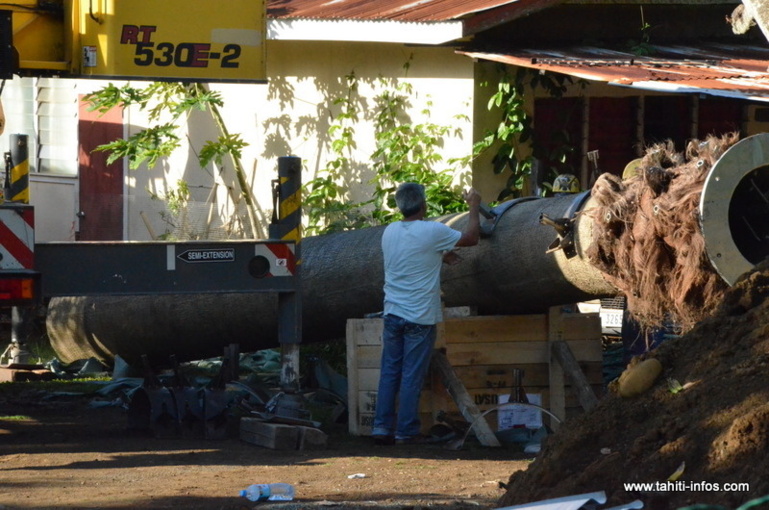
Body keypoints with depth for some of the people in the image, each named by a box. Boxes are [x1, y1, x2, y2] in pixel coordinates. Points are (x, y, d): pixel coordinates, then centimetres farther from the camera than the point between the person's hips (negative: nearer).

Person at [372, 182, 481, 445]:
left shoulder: (390, 232, 6)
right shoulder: (432, 232, -12)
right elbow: (471, 238, 1)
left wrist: (440, 254, 32)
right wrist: (474, 207, 14)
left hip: (393, 313, 5)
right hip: (420, 317, -5)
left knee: (389, 372, 10)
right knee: (412, 376, -1)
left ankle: (382, 427, 8)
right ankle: (406, 431, 2)